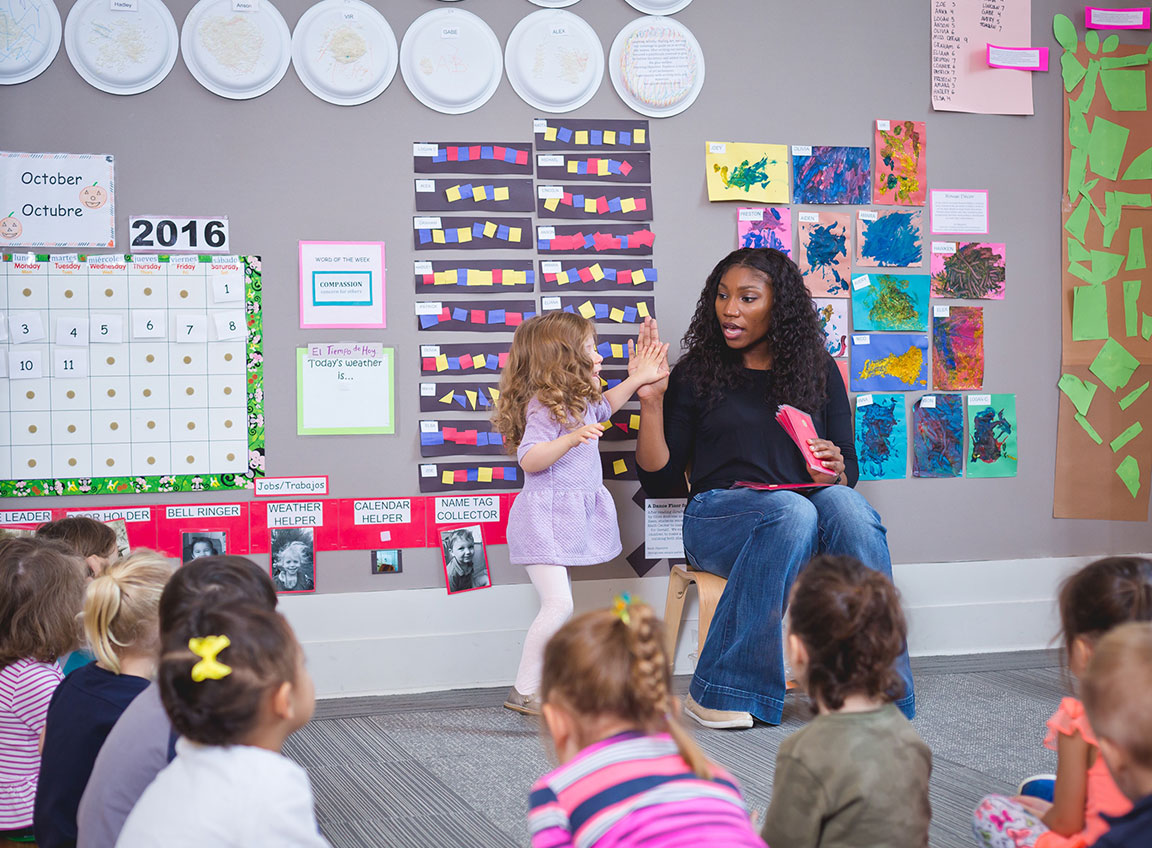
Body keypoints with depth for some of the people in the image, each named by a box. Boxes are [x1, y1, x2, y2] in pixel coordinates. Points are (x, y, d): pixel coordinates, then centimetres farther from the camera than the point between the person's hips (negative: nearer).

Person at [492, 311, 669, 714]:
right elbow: (529, 459, -26)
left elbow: (603, 407, 36)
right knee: (558, 604, -16)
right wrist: (571, 439, -38)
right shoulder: (543, 407, -17)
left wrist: (637, 379, 31)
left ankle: (545, 683, 19)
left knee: (558, 604, 12)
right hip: (544, 518, -10)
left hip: (567, 521, 10)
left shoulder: (579, 402, 13)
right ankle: (523, 691, -8)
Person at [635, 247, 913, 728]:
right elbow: (659, 481, 5)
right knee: (791, 511, -35)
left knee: (847, 506, -32)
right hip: (719, 517, -2)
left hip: (809, 511, 2)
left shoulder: (818, 371, 15)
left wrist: (835, 473, -8)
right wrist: (651, 401, -6)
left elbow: (848, 468, 15)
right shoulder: (696, 373, 9)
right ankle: (716, 694, -31)